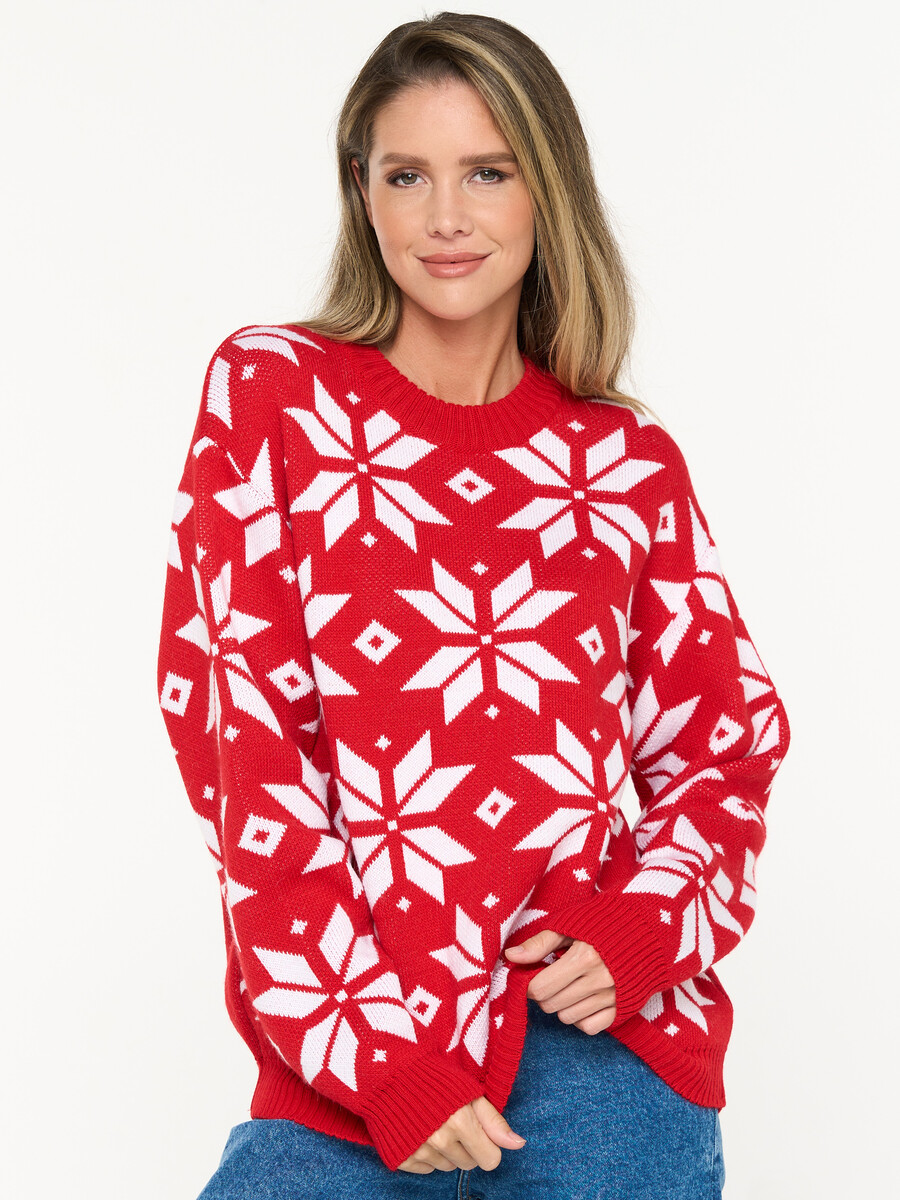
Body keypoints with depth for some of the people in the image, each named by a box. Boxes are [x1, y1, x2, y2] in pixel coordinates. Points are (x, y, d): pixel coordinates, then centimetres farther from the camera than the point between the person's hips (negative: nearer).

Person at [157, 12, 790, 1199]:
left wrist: (640, 932, -7)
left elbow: (724, 744, 14)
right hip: (347, 1054, -1)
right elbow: (242, 737, -3)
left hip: (604, 1028, 2)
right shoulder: (270, 395, 3)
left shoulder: (629, 463, 9)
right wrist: (373, 1049, -10)